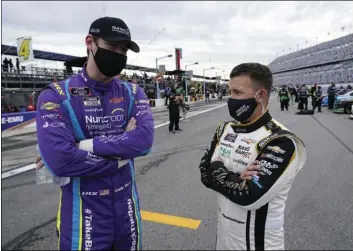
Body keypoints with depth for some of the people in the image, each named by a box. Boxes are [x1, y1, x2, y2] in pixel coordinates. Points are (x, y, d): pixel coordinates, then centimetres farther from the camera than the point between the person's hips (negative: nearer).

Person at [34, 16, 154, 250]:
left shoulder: (133, 93, -1)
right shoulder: (56, 96, -12)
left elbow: (144, 140, -19)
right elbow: (59, 160, -26)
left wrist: (84, 145, -22)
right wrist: (121, 154, -17)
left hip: (127, 209, 4)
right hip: (83, 216, -3)